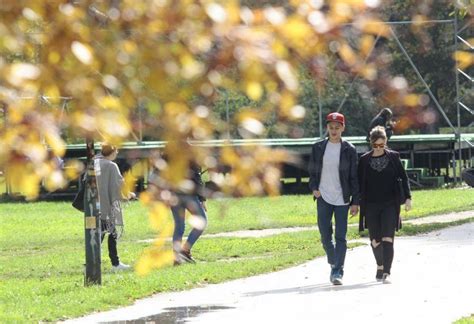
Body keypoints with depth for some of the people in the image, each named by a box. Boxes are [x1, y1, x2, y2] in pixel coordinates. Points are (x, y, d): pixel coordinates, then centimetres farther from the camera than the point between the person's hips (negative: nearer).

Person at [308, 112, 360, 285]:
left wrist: (355, 202, -4)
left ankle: (338, 271, -5)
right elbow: (312, 171, 15)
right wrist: (314, 188, -3)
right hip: (323, 198, 2)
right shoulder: (318, 147, 5)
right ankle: (333, 264, 24)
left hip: (342, 198, -2)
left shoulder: (349, 150, -1)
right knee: (325, 236, 4)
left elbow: (354, 177, 0)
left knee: (340, 237, -5)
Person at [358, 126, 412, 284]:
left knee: (387, 238, -13)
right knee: (375, 240, 7)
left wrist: (407, 197, 1)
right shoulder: (364, 160, 3)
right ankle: (380, 267, 31)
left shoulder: (393, 157, 2)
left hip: (390, 205, -2)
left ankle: (386, 273, -17)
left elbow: (403, 177, 7)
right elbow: (359, 182, 7)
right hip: (371, 206, 2)